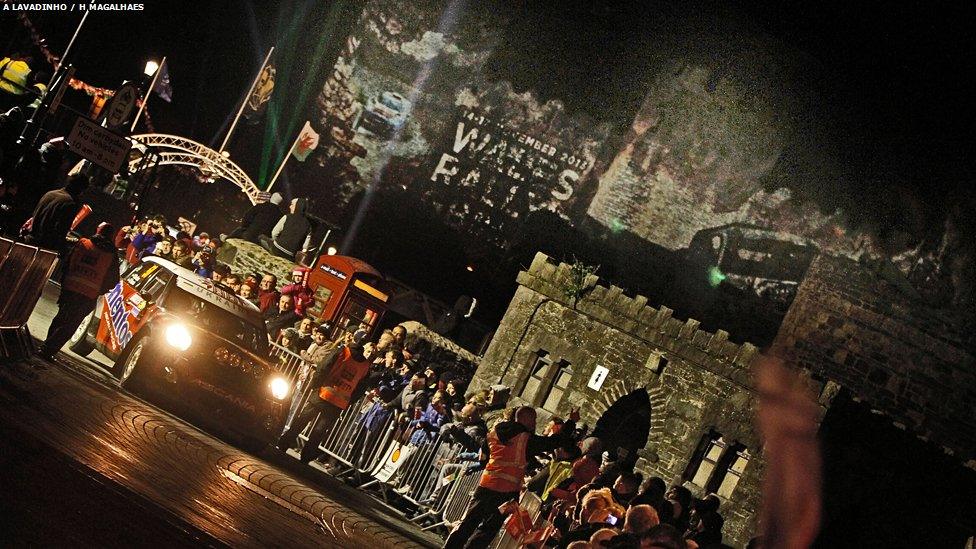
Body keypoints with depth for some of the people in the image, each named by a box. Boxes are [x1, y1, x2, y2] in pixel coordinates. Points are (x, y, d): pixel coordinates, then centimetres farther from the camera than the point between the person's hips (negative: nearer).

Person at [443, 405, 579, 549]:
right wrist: (571, 421, 8)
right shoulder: (528, 439, -7)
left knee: (467, 522, 13)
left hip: (486, 483, 5)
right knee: (487, 529, 4)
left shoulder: (494, 432, 8)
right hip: (507, 490, -5)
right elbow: (556, 440, -1)